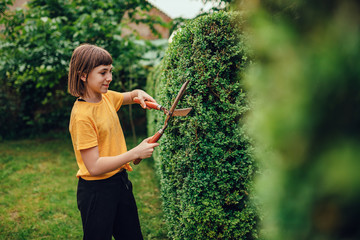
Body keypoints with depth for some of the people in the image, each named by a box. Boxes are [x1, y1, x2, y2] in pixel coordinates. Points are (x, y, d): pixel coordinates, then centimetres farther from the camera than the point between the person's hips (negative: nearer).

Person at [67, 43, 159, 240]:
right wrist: (135, 153, -23)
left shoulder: (106, 97, 1)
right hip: (96, 190, -8)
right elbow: (94, 167, -24)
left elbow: (129, 96, 23)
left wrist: (139, 94, -1)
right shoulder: (82, 116, -22)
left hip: (120, 180, 8)